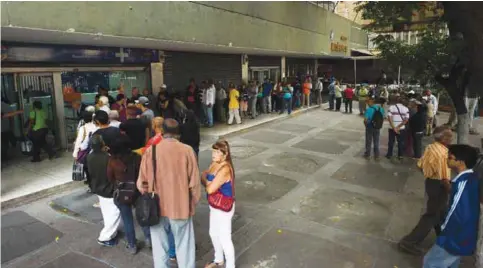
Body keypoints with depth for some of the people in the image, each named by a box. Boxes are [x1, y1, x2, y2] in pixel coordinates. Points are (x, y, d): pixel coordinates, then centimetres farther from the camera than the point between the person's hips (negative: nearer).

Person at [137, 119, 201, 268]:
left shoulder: (151, 150, -9)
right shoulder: (187, 150, -11)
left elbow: (142, 181, -2)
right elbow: (194, 182, -7)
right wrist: (193, 203, 8)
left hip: (157, 206, 1)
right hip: (181, 206, -1)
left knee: (160, 245, 18)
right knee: (184, 245, 14)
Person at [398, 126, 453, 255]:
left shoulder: (430, 147, -2)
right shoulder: (443, 154, -28)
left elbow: (420, 165, 7)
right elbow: (445, 179, -25)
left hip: (429, 182, 9)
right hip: (438, 186, -9)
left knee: (441, 211, 28)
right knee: (432, 215, 4)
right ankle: (409, 242, 8)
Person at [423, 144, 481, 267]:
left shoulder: (464, 183, -28)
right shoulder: (472, 179, 3)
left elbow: (458, 214, -26)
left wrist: (444, 229, -12)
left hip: (456, 239, -9)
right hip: (465, 238, 9)